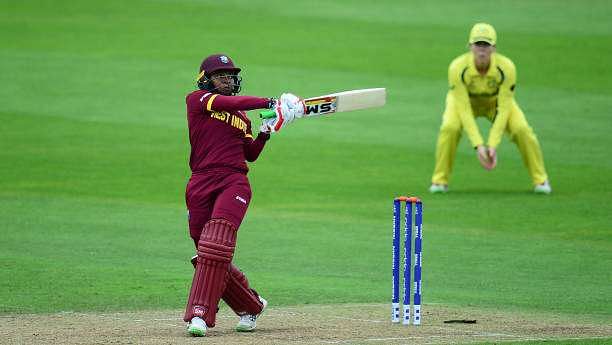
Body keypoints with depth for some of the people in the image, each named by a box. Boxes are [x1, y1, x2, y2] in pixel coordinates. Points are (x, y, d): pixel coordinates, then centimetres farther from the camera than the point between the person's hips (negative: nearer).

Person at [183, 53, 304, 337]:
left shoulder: (242, 117, 23)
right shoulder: (197, 100, 9)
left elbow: (250, 154, 26)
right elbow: (227, 103, -9)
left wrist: (265, 134, 9)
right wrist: (270, 103, -13)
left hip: (234, 183, 1)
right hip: (201, 183, -1)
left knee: (215, 245, -22)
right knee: (209, 256, 2)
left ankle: (200, 314, -26)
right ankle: (251, 305, 22)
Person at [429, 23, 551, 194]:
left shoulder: (506, 67, -33)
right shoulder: (457, 68, -34)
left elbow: (503, 109, -29)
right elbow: (464, 109, -32)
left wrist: (492, 145, -35)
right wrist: (478, 145, -38)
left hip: (496, 101, 1)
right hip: (464, 99, -1)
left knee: (522, 129, -22)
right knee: (449, 127, -30)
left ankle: (540, 180, -2)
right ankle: (440, 180, -11)